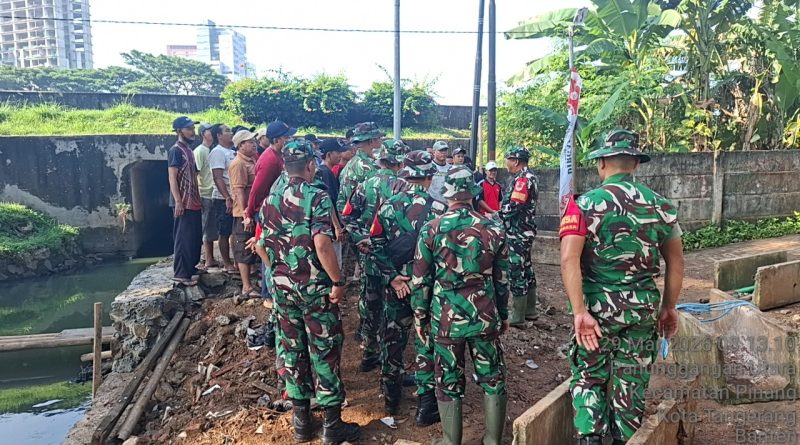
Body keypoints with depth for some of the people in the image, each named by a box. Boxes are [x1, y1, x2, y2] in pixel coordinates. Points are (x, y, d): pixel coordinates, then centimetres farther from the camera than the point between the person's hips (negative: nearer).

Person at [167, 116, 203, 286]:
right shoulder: (175, 150, -11)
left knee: (195, 237, 14)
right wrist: (178, 201, -22)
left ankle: (191, 267, 25)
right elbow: (172, 178, -16)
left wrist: (199, 199, 18)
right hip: (183, 203, -9)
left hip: (194, 202, 9)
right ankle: (181, 274, 1)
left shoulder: (189, 150, 16)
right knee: (184, 239, -5)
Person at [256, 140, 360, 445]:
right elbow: (322, 244, -26)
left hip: (283, 286, 6)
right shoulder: (318, 197, -14)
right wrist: (338, 280, -17)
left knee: (291, 349, 14)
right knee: (324, 351, 5)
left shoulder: (270, 200, 4)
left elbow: (261, 247, 7)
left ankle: (301, 420, 26)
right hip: (316, 286, -5)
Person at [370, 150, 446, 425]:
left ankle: (391, 396, 32)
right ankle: (426, 405, 15)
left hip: (396, 286, 3)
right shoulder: (438, 209, -12)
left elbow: (376, 245, -6)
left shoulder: (388, 206, -2)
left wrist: (392, 277, -7)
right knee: (426, 343, 8)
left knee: (392, 339, 18)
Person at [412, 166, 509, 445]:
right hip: (485, 317, 1)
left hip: (445, 319, -1)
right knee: (492, 380, 17)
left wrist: (420, 317, 9)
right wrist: (503, 315, 17)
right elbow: (502, 279, 5)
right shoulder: (493, 229, -3)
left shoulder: (431, 230, -6)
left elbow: (421, 281, -3)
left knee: (449, 384, 11)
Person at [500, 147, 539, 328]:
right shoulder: (528, 177, 15)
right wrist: (499, 213, 8)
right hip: (525, 230, 11)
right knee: (526, 269, 16)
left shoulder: (522, 179, -17)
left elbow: (512, 207, -24)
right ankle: (530, 310, 27)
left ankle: (517, 317, 2)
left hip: (518, 233, -11)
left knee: (516, 272, -5)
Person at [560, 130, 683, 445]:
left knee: (589, 377, 14)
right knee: (631, 383, 16)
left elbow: (569, 259, -21)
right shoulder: (660, 205, 1)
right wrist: (669, 307, 17)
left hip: (598, 305, -3)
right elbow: (675, 262, 7)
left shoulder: (585, 204, -10)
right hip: (643, 307, 3)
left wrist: (579, 311, -20)